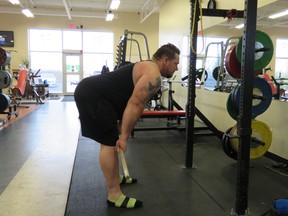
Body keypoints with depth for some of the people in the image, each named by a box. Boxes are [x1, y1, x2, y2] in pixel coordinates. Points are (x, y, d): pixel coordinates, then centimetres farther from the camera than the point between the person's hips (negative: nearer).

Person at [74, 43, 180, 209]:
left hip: (90, 91, 11)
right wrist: (124, 137, -15)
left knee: (110, 141, 20)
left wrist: (122, 132, 22)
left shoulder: (147, 70, 21)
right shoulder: (153, 75, -11)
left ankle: (115, 178, 35)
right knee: (109, 143, -8)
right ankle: (114, 195, 1)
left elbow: (131, 103, 23)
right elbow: (135, 105, -19)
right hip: (93, 95, -11)